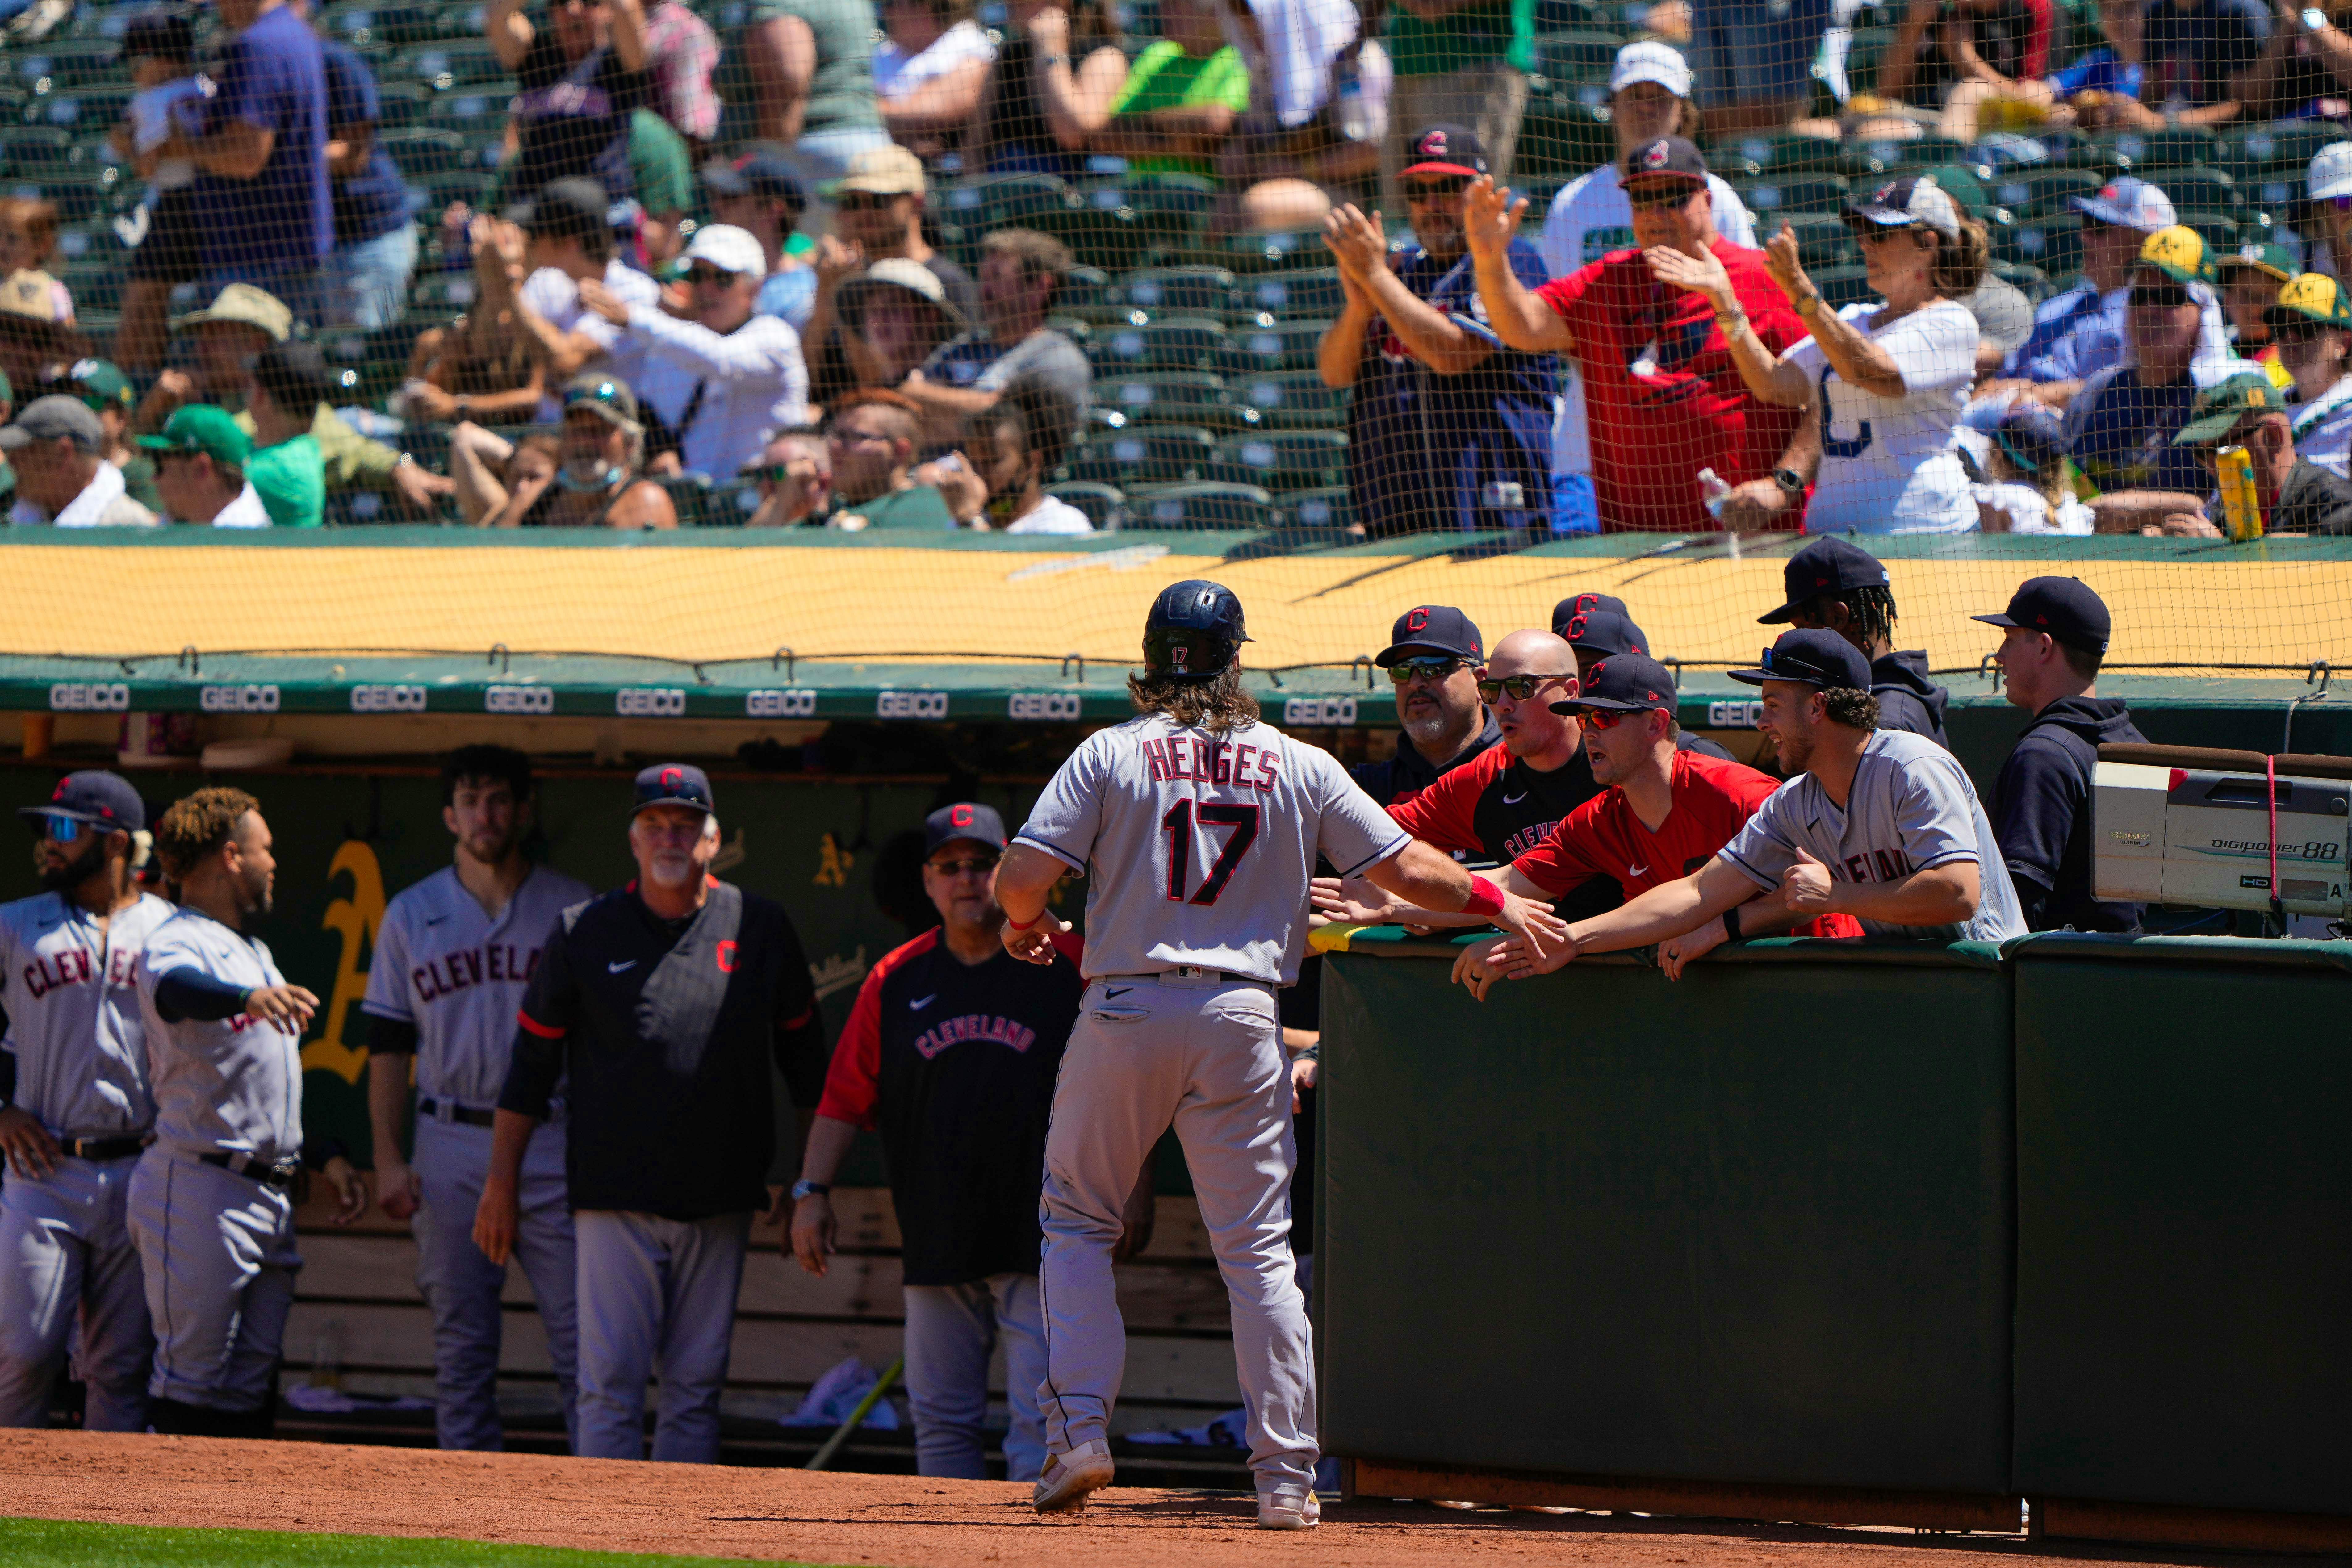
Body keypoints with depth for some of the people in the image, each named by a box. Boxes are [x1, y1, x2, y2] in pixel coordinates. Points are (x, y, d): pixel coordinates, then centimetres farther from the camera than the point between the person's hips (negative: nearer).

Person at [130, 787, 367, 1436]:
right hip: (201, 1188, -9)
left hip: (270, 1195, 9)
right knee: (192, 1380, -10)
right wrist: (248, 999, -55)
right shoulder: (175, 944, -9)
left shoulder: (254, 951, 22)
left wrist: (325, 1156, 19)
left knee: (252, 1385, 9)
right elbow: (178, 990, -35)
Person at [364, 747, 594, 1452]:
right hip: (453, 1148, 1)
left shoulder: (576, 908, 6)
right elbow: (388, 1046, 10)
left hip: (555, 1149, -1)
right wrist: (388, 1160, 0)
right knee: (461, 1344, 3)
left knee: (580, 1338, -6)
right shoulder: (411, 915, 9)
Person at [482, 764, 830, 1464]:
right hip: (616, 1197, -2)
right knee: (610, 1384, -6)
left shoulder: (761, 930, 6)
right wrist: (501, 1183, 3)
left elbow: (804, 1058, 14)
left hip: (720, 1202, 2)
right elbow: (531, 1063, 6)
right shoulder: (585, 933, 2)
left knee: (697, 1387, 4)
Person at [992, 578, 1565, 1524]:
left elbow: (1021, 877, -8)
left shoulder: (1111, 755, -2)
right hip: (1241, 1019, 1)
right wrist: (1497, 903, 23)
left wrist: (1025, 923, 15)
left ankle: (1079, 1430, 1)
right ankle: (1286, 1476, 2)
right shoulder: (1300, 769, 3)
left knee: (1077, 1221, 15)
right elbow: (1404, 867, 6)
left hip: (1125, 1011, -1)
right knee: (1258, 1248, 6)